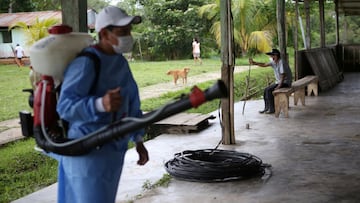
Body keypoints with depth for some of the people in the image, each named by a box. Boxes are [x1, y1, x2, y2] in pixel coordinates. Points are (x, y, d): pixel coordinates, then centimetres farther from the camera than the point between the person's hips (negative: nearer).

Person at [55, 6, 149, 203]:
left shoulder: (120, 62, 8)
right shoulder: (85, 63, -19)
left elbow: (131, 102, 14)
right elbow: (65, 106, -26)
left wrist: (138, 140, 10)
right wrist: (100, 104, -43)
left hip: (113, 149, 8)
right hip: (87, 151, -8)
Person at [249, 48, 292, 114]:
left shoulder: (281, 62, -21)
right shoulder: (274, 62, 5)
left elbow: (283, 75, -24)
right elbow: (264, 65, 4)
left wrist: (279, 86, -25)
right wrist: (254, 63, -8)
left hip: (285, 82, -9)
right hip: (278, 82, 9)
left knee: (269, 90, -19)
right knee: (266, 90, 1)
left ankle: (272, 109, -12)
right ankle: (267, 108, 5)